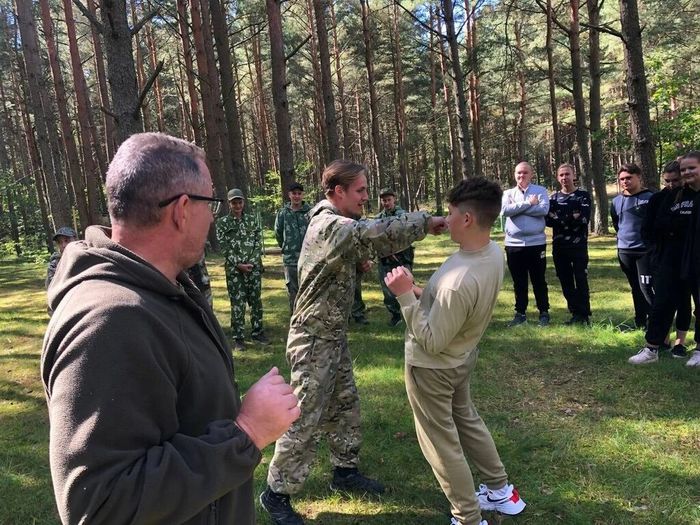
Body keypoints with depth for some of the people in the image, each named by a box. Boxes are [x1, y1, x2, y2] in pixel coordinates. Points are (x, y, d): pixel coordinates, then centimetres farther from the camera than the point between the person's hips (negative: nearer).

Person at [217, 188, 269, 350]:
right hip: (234, 270, -2)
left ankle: (257, 332, 21)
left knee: (256, 301, 9)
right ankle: (238, 338, 8)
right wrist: (239, 264, -12)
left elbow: (258, 243, 4)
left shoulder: (252, 220, 7)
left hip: (254, 267, 3)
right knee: (237, 304, 0)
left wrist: (251, 262, -9)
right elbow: (224, 247, -4)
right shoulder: (222, 222, 0)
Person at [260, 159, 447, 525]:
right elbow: (378, 233, -36)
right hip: (314, 341, -10)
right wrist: (425, 222, -26)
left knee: (345, 408, 20)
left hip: (334, 336, 10)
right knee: (305, 420, 1)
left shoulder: (340, 224, 10)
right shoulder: (330, 226, -23)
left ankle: (345, 472, 37)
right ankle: (276, 493, 17)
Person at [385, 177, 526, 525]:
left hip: (432, 367, -9)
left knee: (442, 443, 11)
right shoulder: (493, 252, -10)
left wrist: (405, 295, -29)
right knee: (467, 422, 28)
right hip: (461, 358, 9)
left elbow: (432, 343, -28)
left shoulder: (460, 281, -38)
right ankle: (501, 492, 45)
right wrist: (426, 295, 1)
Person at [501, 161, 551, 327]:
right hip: (513, 244, 2)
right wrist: (528, 203, -15)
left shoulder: (540, 191, 2)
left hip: (536, 243, -2)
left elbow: (544, 209, -17)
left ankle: (544, 313, 18)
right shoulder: (508, 193, 7)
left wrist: (516, 208, -13)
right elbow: (504, 210, -12)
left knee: (539, 280, 7)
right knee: (519, 282, 10)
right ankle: (520, 313, 20)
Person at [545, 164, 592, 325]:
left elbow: (584, 219, -14)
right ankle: (575, 313, 17)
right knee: (565, 281, 7)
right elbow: (548, 220, -1)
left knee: (581, 280, -3)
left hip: (578, 245, -4)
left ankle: (584, 314, 4)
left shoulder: (583, 196, 1)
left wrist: (559, 219, -12)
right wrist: (571, 219, -14)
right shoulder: (553, 197, 12)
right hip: (559, 246, 4)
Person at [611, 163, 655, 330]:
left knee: (647, 287, -9)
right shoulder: (617, 201, 7)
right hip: (624, 250, 5)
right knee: (635, 288, 13)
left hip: (646, 250, -5)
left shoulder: (651, 198, -9)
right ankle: (640, 321, 23)